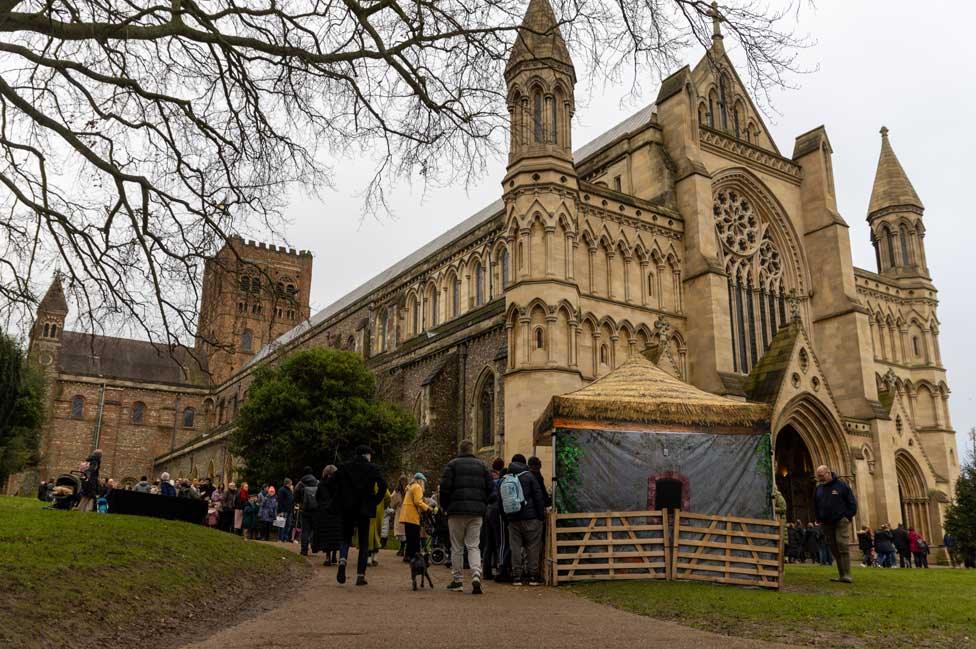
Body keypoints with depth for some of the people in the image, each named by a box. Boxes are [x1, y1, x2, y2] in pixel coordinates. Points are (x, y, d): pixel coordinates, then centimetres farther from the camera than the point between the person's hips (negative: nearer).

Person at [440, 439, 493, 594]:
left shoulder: (452, 465, 1)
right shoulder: (481, 465, 11)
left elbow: (445, 488, -5)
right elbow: (490, 487, 7)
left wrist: (445, 506, 8)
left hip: (457, 511, -2)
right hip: (477, 512, 2)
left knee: (457, 547, 7)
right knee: (474, 546, 6)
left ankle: (457, 580, 11)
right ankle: (476, 575, -14)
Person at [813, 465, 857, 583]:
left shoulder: (841, 485, -3)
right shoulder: (819, 488, 11)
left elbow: (852, 502, -1)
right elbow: (816, 506, 21)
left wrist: (848, 516, -7)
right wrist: (819, 519, 11)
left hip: (841, 521, -5)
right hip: (826, 524, 5)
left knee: (843, 547, -12)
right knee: (834, 549, 4)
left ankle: (846, 575, -12)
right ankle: (841, 575, 8)